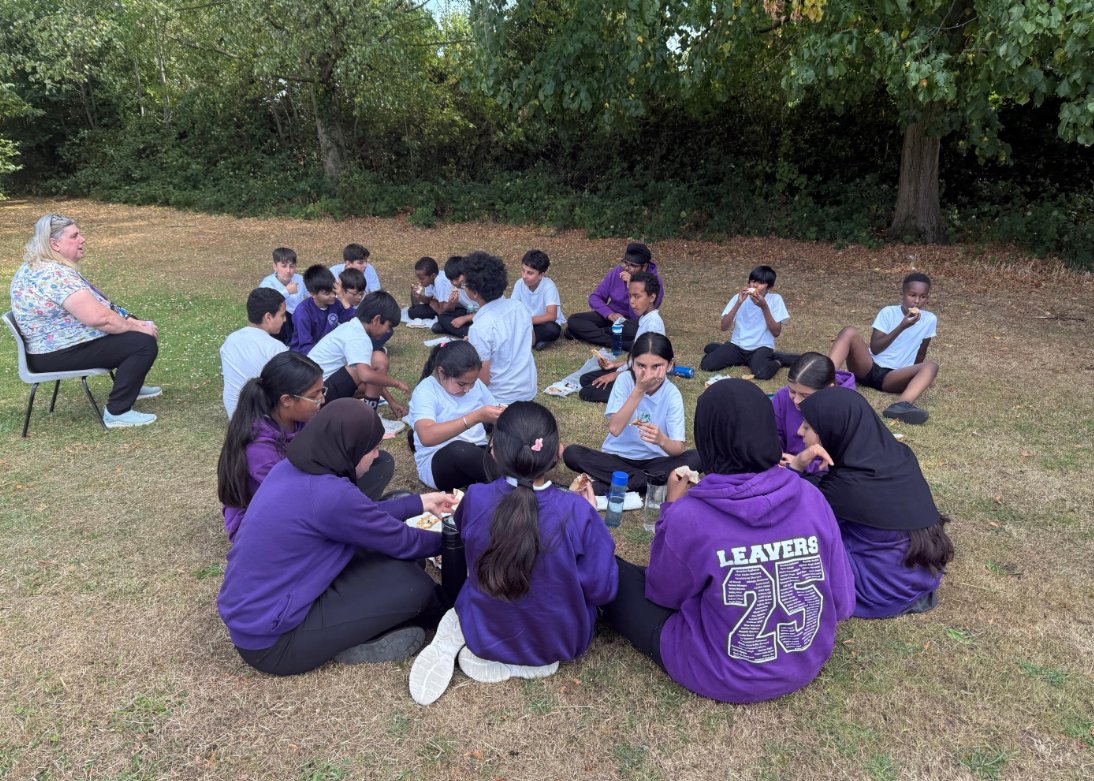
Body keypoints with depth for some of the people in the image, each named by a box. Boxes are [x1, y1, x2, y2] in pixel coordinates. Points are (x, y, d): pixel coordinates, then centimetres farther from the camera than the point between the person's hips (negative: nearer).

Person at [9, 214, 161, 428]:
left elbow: (93, 307, 12)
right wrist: (136, 327, -16)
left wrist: (132, 322, 4)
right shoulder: (56, 275, -25)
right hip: (61, 353, -11)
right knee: (144, 343, -18)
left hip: (55, 344, 11)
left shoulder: (37, 268, 10)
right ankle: (117, 413, -12)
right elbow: (98, 317, -31)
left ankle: (131, 385, 37)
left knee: (134, 330, 21)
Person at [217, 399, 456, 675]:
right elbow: (401, 543, -12)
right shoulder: (330, 494, -27)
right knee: (412, 584, -10)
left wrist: (419, 502, 20)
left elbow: (362, 514, 15)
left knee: (381, 550, 9)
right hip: (270, 642, -9)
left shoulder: (290, 469, -1)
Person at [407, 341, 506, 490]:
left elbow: (497, 419, 15)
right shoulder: (425, 391, -13)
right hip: (435, 464, -4)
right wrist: (476, 417, -36)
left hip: (477, 454, 5)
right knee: (459, 449, -39)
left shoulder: (475, 384, 5)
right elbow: (427, 437, -31)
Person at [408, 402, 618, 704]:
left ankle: (461, 638, 4)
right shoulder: (577, 511, -27)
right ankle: (535, 659, 6)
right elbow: (602, 590, -14)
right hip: (558, 642, -1)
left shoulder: (475, 499, -20)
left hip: (484, 634, 2)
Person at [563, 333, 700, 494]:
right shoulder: (625, 380, -14)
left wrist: (661, 440, -44)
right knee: (572, 453, -24)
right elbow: (614, 429, -26)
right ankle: (654, 479, -22)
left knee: (694, 458, -27)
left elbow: (678, 449, -21)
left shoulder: (672, 395, -13)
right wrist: (639, 390, -32)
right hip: (617, 457, 0)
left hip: (653, 461, 0)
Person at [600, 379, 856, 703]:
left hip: (722, 677, -5)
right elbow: (842, 604, -4)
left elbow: (663, 593, -6)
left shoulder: (689, 516, -26)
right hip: (809, 663, 5)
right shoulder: (810, 497, -14)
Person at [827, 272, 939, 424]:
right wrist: (901, 327, -15)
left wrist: (915, 376, 11)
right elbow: (874, 348, -8)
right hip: (868, 368, -1)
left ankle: (901, 405, -56)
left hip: (893, 377, 1)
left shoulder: (930, 320, 5)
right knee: (849, 332, -25)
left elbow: (921, 354, 18)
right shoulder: (888, 312, 0)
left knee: (931, 366, -27)